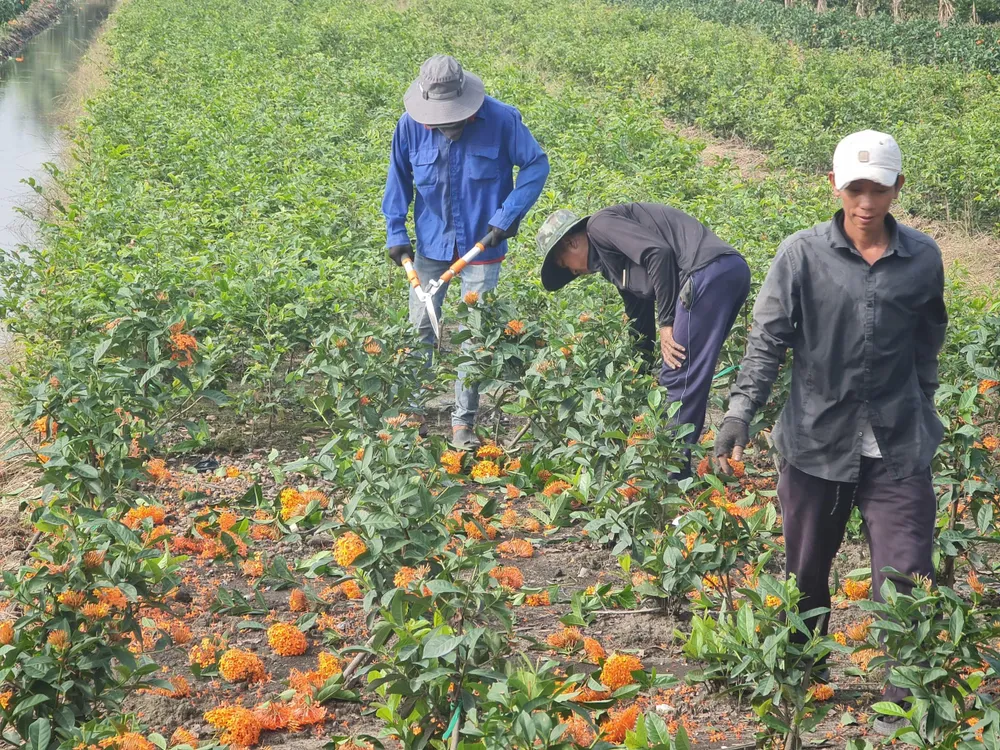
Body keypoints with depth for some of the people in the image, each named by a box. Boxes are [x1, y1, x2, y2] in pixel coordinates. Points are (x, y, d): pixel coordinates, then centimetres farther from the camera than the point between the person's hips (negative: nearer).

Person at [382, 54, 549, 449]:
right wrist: (395, 232, 0)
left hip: (481, 244, -2)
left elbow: (537, 164, -5)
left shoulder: (501, 120, -16)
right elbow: (398, 179, 6)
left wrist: (508, 215, -14)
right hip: (431, 243, 2)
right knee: (420, 328, 6)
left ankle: (464, 423, 12)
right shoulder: (411, 126, -9)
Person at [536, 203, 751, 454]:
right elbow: (640, 323, 34)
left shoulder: (600, 225, 3)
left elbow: (658, 252, -13)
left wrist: (667, 322, -7)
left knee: (678, 380, -5)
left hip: (708, 270, -10)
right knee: (686, 378, 17)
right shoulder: (613, 263, 30)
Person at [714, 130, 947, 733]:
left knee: (907, 583, -1)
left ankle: (907, 706, 16)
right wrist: (741, 411, -15)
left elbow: (927, 347, 12)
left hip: (898, 451, 0)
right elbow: (768, 340, -6)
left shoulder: (923, 259, 0)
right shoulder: (802, 255, -7)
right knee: (806, 575, 16)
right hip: (815, 444, 0)